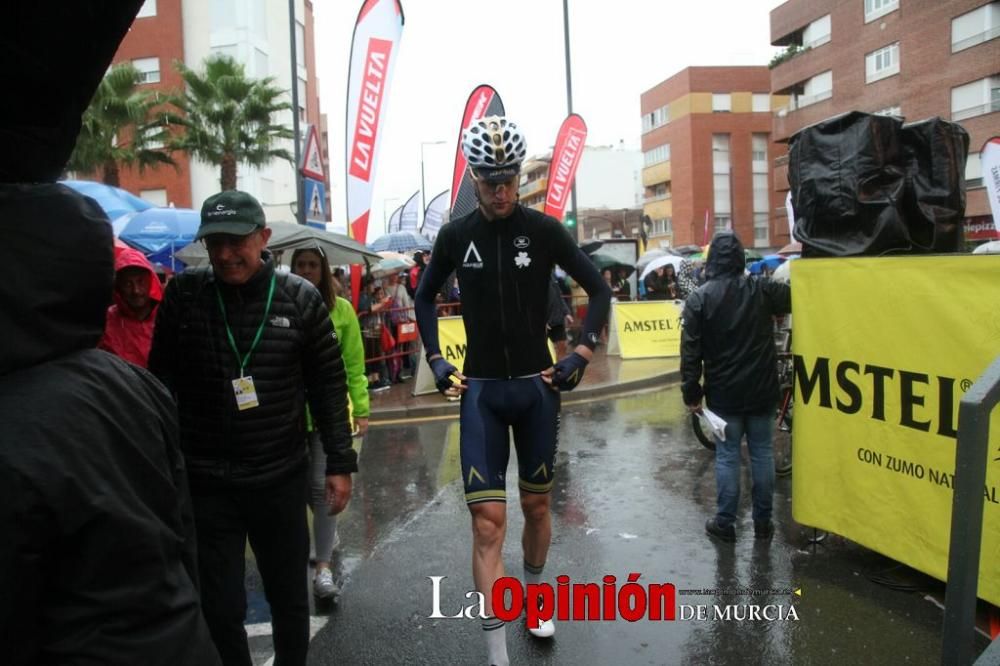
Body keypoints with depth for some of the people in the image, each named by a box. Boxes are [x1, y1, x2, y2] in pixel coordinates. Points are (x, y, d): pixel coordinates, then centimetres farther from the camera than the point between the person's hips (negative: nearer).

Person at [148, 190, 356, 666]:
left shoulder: (301, 298, -5)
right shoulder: (182, 294, -4)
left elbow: (329, 385, 0)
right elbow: (161, 382, 2)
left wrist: (340, 463, -1)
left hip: (282, 479, 0)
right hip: (204, 481, 0)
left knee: (289, 597, 15)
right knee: (220, 605, 8)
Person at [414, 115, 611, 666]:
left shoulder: (544, 229, -4)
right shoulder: (455, 235, 0)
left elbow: (600, 290, 3)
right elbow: (424, 297, 15)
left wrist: (582, 353, -6)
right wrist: (434, 359, 5)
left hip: (537, 388, 0)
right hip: (480, 391, 0)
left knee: (536, 505, 15)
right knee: (487, 522, -7)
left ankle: (534, 597, 42)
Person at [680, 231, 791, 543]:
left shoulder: (699, 298, -7)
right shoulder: (762, 289, -4)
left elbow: (690, 350, -9)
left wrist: (691, 391, -3)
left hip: (724, 393, -2)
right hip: (762, 389, 2)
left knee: (727, 455, 5)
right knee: (762, 452, 10)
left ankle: (725, 522, 10)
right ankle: (763, 520, 18)